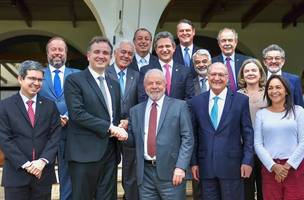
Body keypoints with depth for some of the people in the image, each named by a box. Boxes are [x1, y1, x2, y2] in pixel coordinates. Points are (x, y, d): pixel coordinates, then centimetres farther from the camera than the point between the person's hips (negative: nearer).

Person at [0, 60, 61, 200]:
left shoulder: (50, 106, 7)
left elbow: (55, 136, 1)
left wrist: (43, 161, -12)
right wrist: (25, 164, -12)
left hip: (43, 172, 2)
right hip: (16, 173, -2)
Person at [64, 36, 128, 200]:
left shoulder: (114, 84, 17)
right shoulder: (74, 80, -3)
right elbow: (77, 113, -14)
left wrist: (120, 129, 0)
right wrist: (109, 128, -15)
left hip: (110, 154, 6)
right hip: (85, 153, -6)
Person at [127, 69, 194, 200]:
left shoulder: (179, 106, 2)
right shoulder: (136, 110, 12)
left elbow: (187, 138, -3)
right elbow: (133, 140, 16)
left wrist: (180, 167, -12)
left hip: (170, 172, -3)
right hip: (145, 173, 3)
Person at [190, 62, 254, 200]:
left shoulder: (241, 100, 1)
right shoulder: (196, 102, 5)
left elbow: (247, 133, 0)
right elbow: (193, 135, 7)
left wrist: (247, 161, -5)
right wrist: (193, 162, 4)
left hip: (232, 165, -1)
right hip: (205, 167, 2)